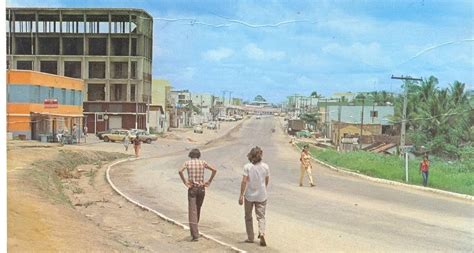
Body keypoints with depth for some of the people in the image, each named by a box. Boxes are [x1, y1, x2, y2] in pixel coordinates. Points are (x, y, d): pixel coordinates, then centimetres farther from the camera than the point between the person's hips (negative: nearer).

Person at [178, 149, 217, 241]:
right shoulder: (203, 162, 4)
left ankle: (195, 234, -11)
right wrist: (209, 181, 1)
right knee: (198, 209, 22)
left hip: (192, 189, -2)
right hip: (201, 188, 2)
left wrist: (185, 182, -8)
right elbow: (214, 170, -4)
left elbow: (180, 171, -17)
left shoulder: (187, 163, 0)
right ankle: (194, 229, 37)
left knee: (192, 211, -3)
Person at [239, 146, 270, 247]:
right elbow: (267, 181, 8)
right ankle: (262, 233, -16)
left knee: (248, 217, 15)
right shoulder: (265, 166, -2)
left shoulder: (247, 167, -11)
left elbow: (244, 181, -14)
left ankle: (250, 238, 19)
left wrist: (241, 195, -10)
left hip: (249, 195, -2)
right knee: (261, 216, 8)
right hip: (261, 195, 2)